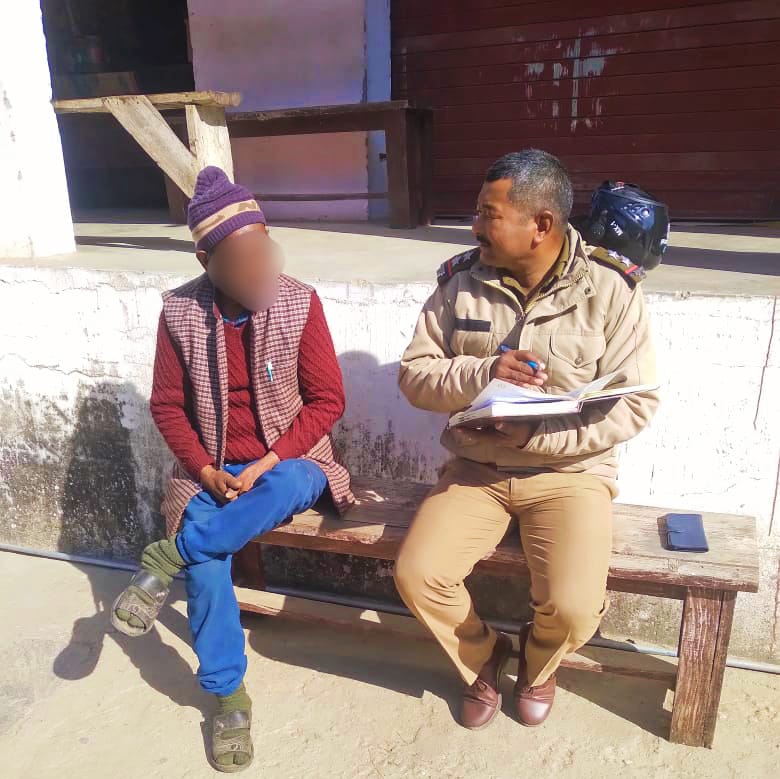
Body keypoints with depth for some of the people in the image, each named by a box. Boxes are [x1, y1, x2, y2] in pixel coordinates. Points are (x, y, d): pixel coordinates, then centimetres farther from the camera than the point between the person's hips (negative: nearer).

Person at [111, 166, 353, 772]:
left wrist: (268, 463, -18)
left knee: (287, 487, -36)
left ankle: (168, 556, -18)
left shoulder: (299, 302, -9)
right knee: (206, 563, -22)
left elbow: (327, 400, -8)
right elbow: (167, 406, 2)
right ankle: (229, 696, -1)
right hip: (213, 471, 1)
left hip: (288, 464, -1)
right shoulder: (179, 312, -4)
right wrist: (206, 471, -12)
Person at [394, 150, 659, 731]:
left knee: (573, 608, -21)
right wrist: (482, 372, -20)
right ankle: (482, 654, 19)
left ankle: (538, 662, 20)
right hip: (475, 468, 3)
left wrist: (537, 436, -20)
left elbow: (636, 405, -9)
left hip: (570, 471, -2)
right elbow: (414, 374, 0)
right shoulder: (461, 280, -1)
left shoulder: (611, 290, -8)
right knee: (417, 576, -17)